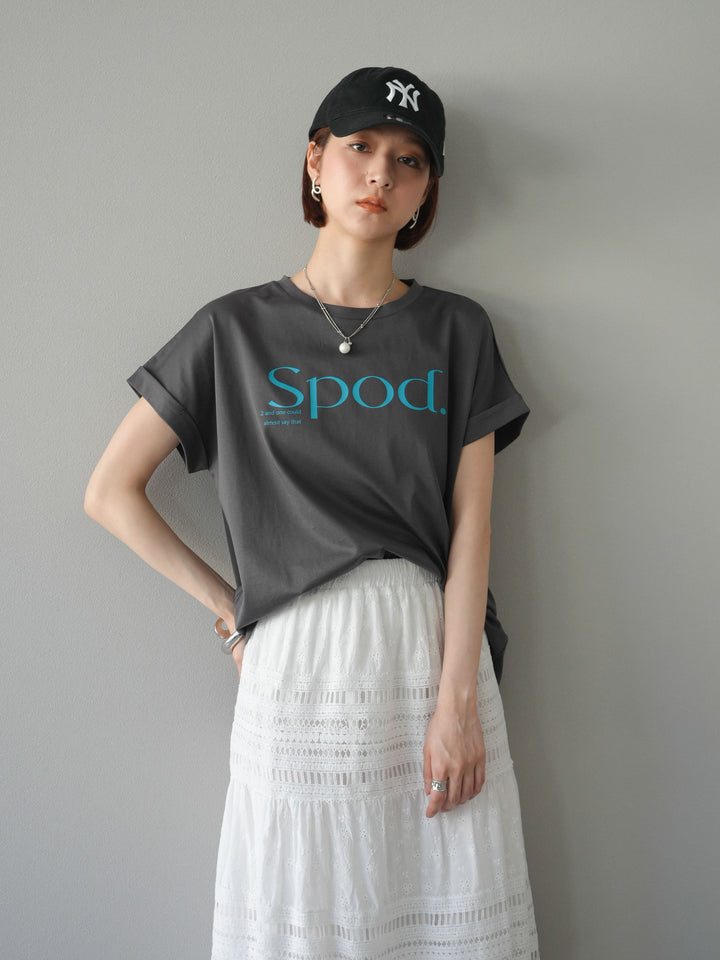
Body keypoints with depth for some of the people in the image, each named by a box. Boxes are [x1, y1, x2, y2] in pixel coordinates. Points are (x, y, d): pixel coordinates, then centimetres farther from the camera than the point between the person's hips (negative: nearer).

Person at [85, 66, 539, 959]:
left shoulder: (455, 330, 8)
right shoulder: (238, 328, 5)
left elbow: (470, 524, 0)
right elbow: (111, 492, 5)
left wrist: (456, 700, -8)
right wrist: (229, 606, 2)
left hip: (433, 648, 1)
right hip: (299, 659, -1)